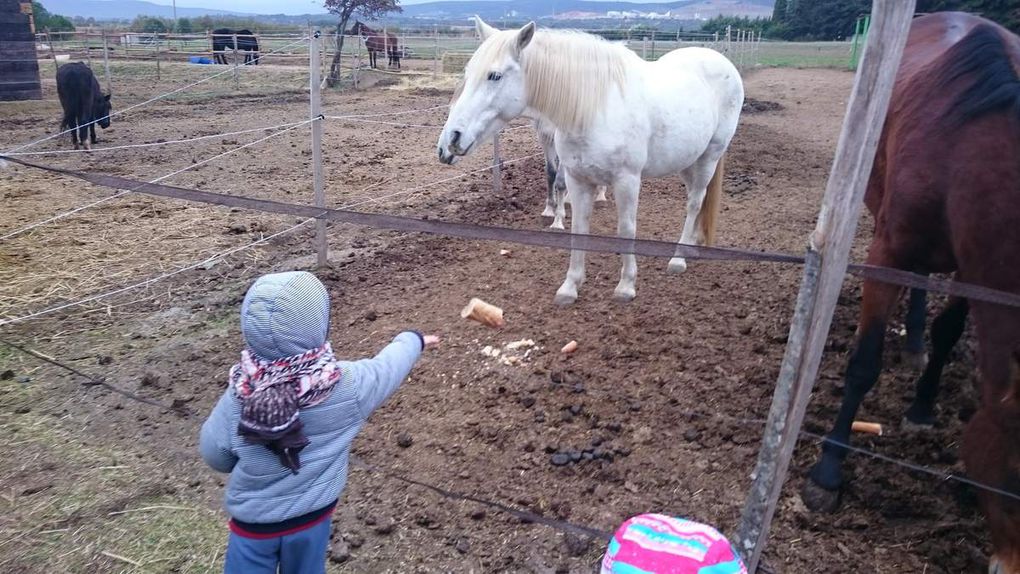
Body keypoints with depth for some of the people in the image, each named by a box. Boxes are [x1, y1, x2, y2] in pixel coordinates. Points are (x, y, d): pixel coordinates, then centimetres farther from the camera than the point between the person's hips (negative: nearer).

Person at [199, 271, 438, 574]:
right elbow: (389, 365, -7)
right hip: (312, 517, 1)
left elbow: (215, 456, -10)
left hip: (252, 523, -1)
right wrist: (413, 340, 14)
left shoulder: (238, 399, -28)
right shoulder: (347, 386, -29)